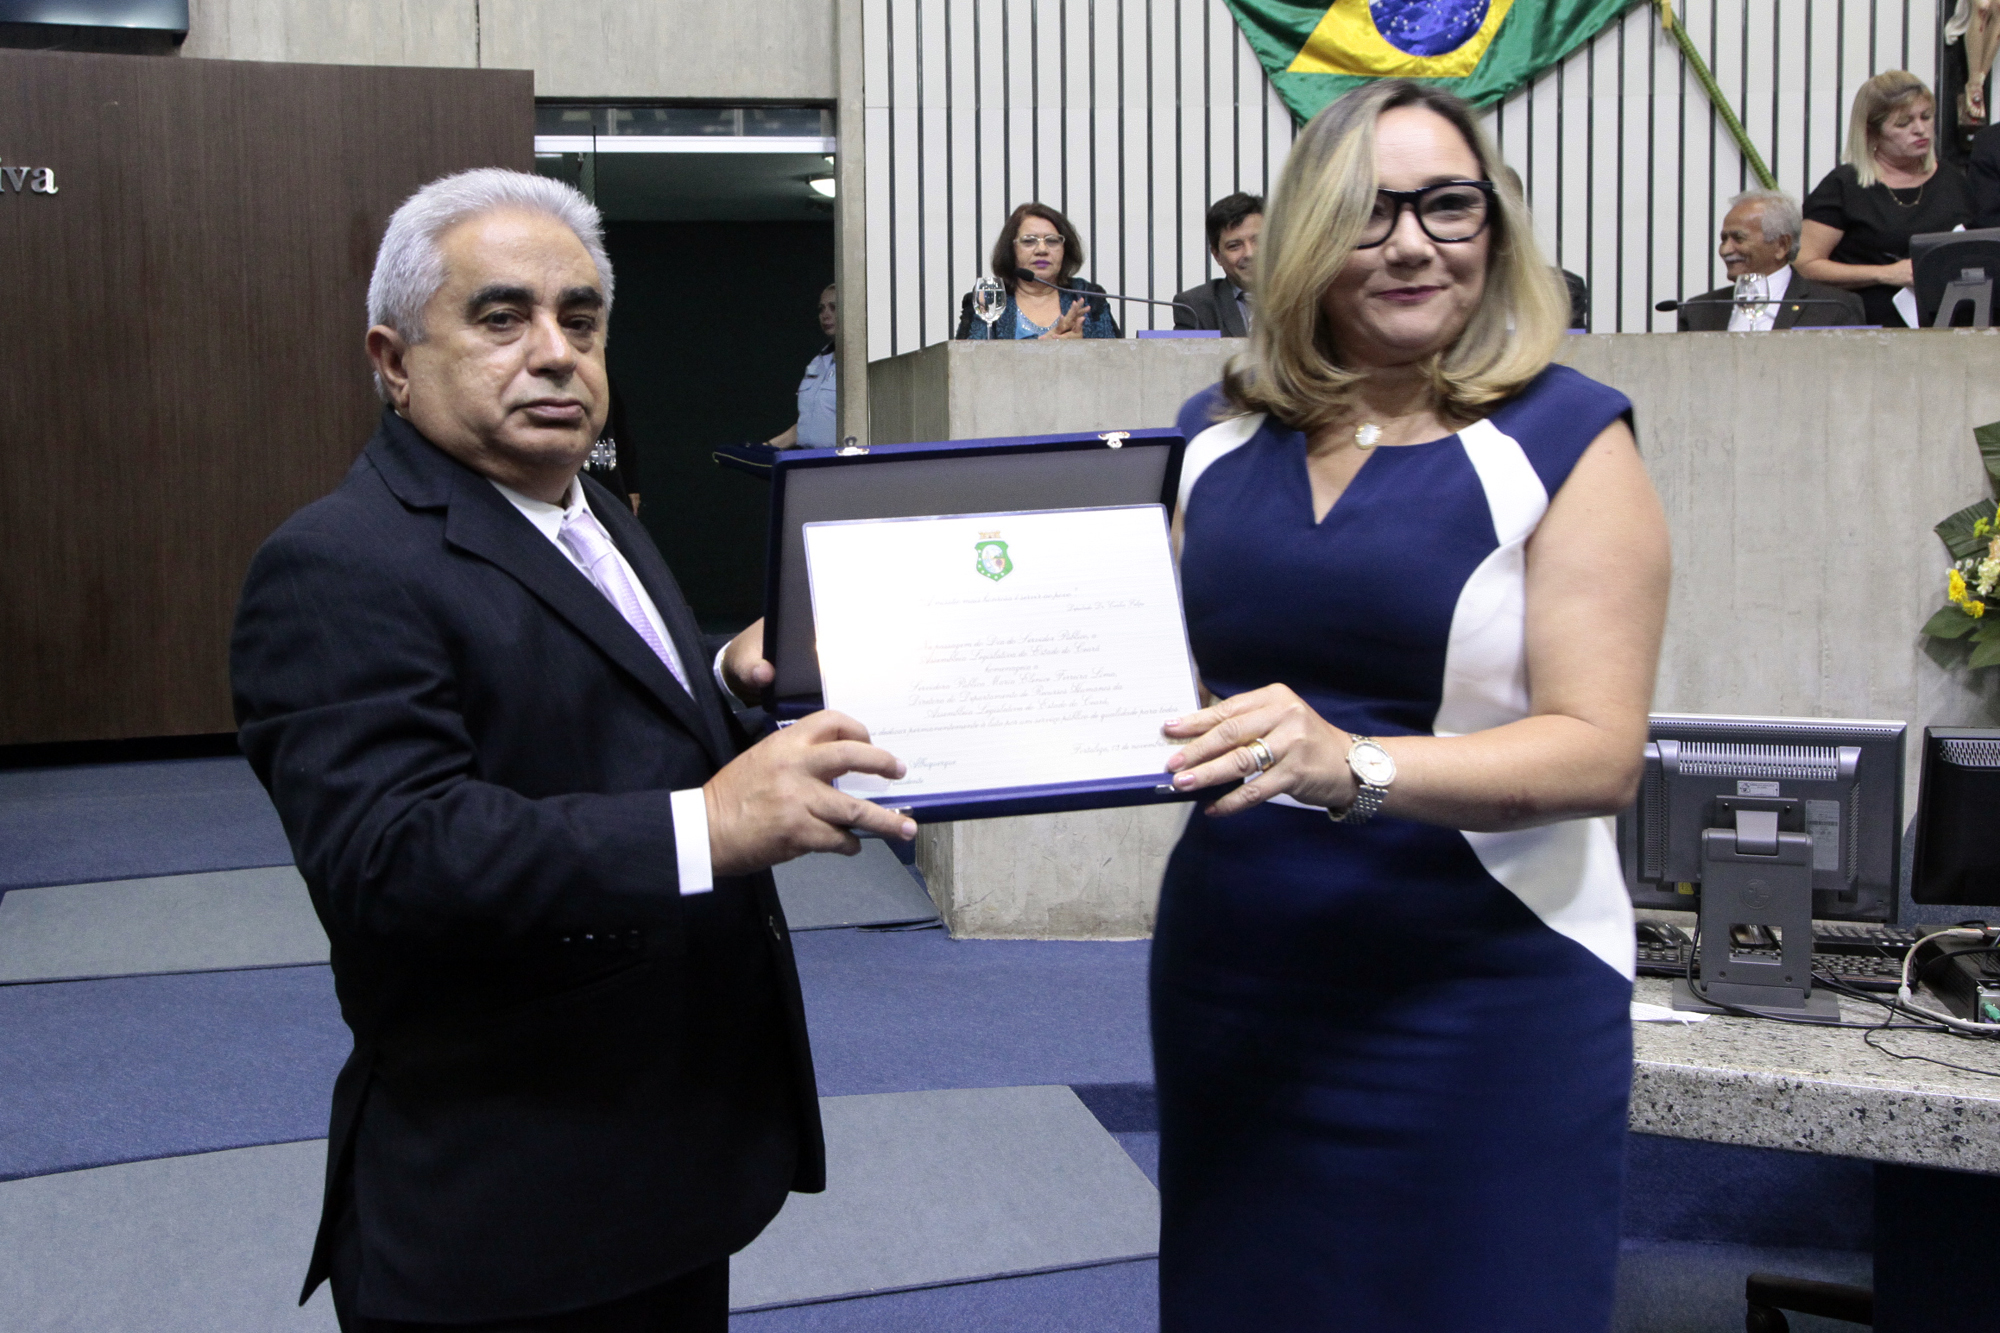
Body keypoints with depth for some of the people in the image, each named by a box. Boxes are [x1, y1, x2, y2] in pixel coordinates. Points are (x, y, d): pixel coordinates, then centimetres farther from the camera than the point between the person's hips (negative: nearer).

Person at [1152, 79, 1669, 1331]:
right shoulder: (1220, 433, 6)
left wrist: (1352, 765, -31)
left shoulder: (1564, 439, -7)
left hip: (1483, 988, -4)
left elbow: (1599, 751, -16)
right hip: (1234, 972, 4)